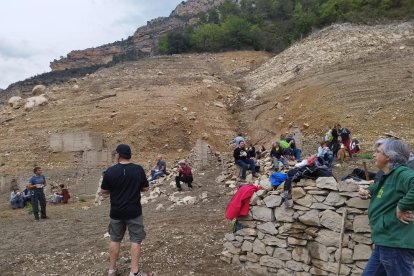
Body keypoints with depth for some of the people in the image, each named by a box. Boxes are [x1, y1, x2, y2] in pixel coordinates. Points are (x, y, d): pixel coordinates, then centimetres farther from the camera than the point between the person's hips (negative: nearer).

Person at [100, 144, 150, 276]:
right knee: (135, 240, 7)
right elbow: (145, 188, -1)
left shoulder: (110, 171, -9)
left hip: (116, 212, 2)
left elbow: (104, 191, -1)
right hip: (134, 211, -1)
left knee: (115, 239, 16)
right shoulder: (138, 169, -9)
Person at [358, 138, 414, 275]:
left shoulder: (401, 173, -19)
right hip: (384, 242, 10)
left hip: (395, 244, -10)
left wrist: (402, 207, -28)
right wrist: (368, 191, 13)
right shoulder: (384, 175, 12)